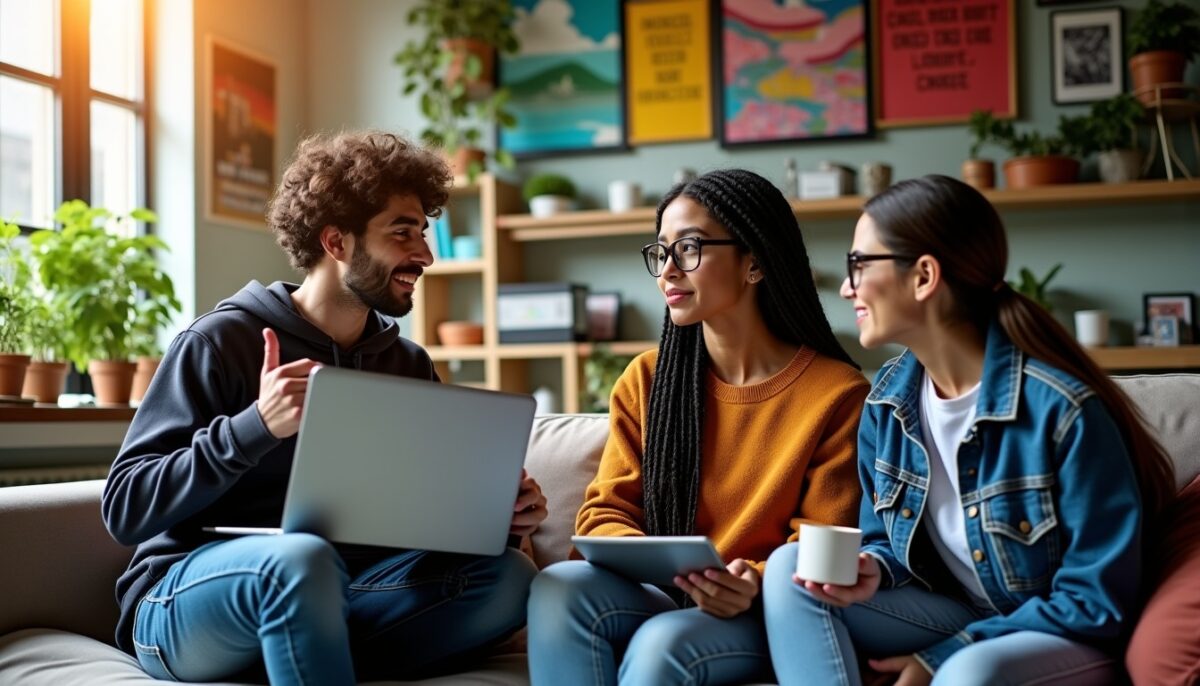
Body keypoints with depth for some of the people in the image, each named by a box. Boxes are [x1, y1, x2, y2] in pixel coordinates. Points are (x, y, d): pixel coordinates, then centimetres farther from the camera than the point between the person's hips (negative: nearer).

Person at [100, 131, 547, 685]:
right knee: (299, 558, -39)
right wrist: (255, 427, -26)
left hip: (340, 595, 6)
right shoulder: (221, 342, -7)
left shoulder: (409, 364, 9)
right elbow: (124, 509, -12)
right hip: (190, 603, -6)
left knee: (507, 577, -18)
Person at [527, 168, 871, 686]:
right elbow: (604, 513, 4)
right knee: (560, 587, -29)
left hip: (763, 615, -3)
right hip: (659, 595, 4)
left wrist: (755, 584, -26)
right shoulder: (645, 381, 7)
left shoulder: (837, 393, -5)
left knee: (662, 642, -36)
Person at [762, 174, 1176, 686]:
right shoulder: (887, 402, -2)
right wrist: (872, 571, -14)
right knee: (791, 568, -14)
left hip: (1064, 637, -6)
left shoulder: (1063, 406, -22)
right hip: (951, 615, 7)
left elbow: (1098, 601, -18)